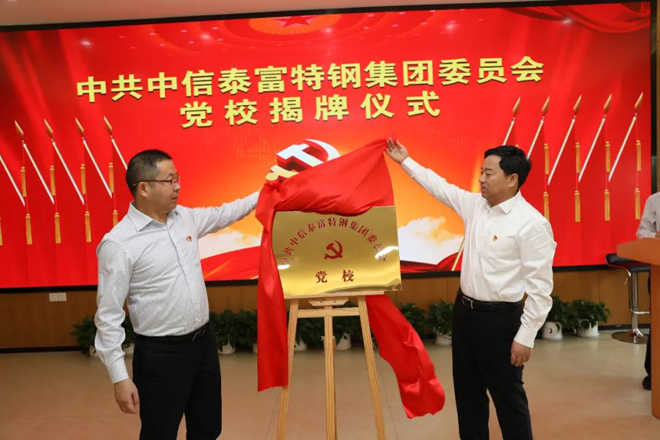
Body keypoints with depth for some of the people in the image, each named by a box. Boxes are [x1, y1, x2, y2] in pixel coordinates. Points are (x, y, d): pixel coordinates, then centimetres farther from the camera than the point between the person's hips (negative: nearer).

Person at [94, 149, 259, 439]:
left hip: (204, 343, 7)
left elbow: (223, 214, 22)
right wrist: (120, 378, -15)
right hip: (160, 355, -6)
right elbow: (108, 316, -14)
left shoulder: (185, 217, 2)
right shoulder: (118, 243, -17)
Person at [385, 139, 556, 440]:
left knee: (507, 396, 8)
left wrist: (525, 337, -18)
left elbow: (540, 288, -18)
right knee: (467, 391, 20)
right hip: (464, 310, 7)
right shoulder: (475, 205, 3)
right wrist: (406, 162, 22)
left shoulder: (532, 223, -18)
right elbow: (440, 187, 18)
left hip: (499, 318, -7)